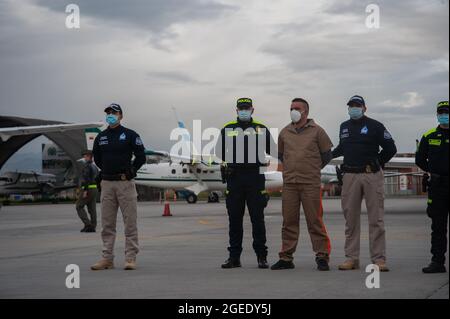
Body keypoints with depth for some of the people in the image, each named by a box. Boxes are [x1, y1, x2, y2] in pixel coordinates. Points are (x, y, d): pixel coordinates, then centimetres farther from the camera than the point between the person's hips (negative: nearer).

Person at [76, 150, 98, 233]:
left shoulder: (86, 165, -11)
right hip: (95, 189, 9)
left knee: (79, 206, -1)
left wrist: (85, 190, -22)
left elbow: (86, 178, -20)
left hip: (87, 189, -9)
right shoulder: (94, 166, 17)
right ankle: (93, 227, 2)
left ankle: (87, 224, -12)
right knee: (92, 208, 6)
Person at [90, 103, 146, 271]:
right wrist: (107, 171, 13)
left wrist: (130, 171, -1)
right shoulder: (100, 137, 11)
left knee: (130, 222, -2)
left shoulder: (130, 135, -1)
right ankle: (107, 258, 10)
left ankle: (130, 258, 1)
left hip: (125, 183, -4)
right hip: (107, 183, 4)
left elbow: (141, 156, 0)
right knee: (107, 224, 6)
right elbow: (97, 158, 22)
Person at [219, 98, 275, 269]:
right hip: (234, 179, 1)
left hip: (255, 178, -1)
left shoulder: (261, 129, 9)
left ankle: (261, 256, 6)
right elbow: (220, 152, 19)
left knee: (258, 219, -1)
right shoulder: (227, 129, 12)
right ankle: (234, 256, 11)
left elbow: (273, 150, 14)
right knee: (234, 219, 4)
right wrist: (224, 166, 3)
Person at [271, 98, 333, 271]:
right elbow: (280, 153, 26)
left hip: (311, 183, -4)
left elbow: (326, 154, 8)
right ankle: (286, 258, 11)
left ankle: (322, 256, 2)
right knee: (289, 221, 6)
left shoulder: (316, 131, 2)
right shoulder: (284, 132, 12)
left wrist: (313, 168, 10)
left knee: (315, 221, -4)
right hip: (289, 183, 4)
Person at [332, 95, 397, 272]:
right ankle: (351, 258, 10)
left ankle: (378, 259, -2)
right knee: (351, 219, 5)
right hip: (350, 177, 4)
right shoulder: (344, 127, 16)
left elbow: (391, 149, 2)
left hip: (372, 177, -4)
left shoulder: (375, 126, 0)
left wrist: (377, 164, 3)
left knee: (376, 219, -4)